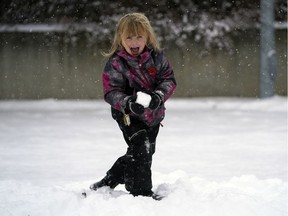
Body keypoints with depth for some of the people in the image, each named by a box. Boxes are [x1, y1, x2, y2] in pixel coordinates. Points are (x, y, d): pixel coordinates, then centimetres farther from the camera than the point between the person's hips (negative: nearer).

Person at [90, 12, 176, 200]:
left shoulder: (156, 56, -8)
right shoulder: (115, 63, -17)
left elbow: (169, 79, -9)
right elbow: (112, 93, -19)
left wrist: (159, 95, -30)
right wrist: (129, 104, -38)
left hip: (153, 115, 5)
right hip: (129, 115, -5)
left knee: (147, 152, 16)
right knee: (140, 149, -17)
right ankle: (141, 192, -3)